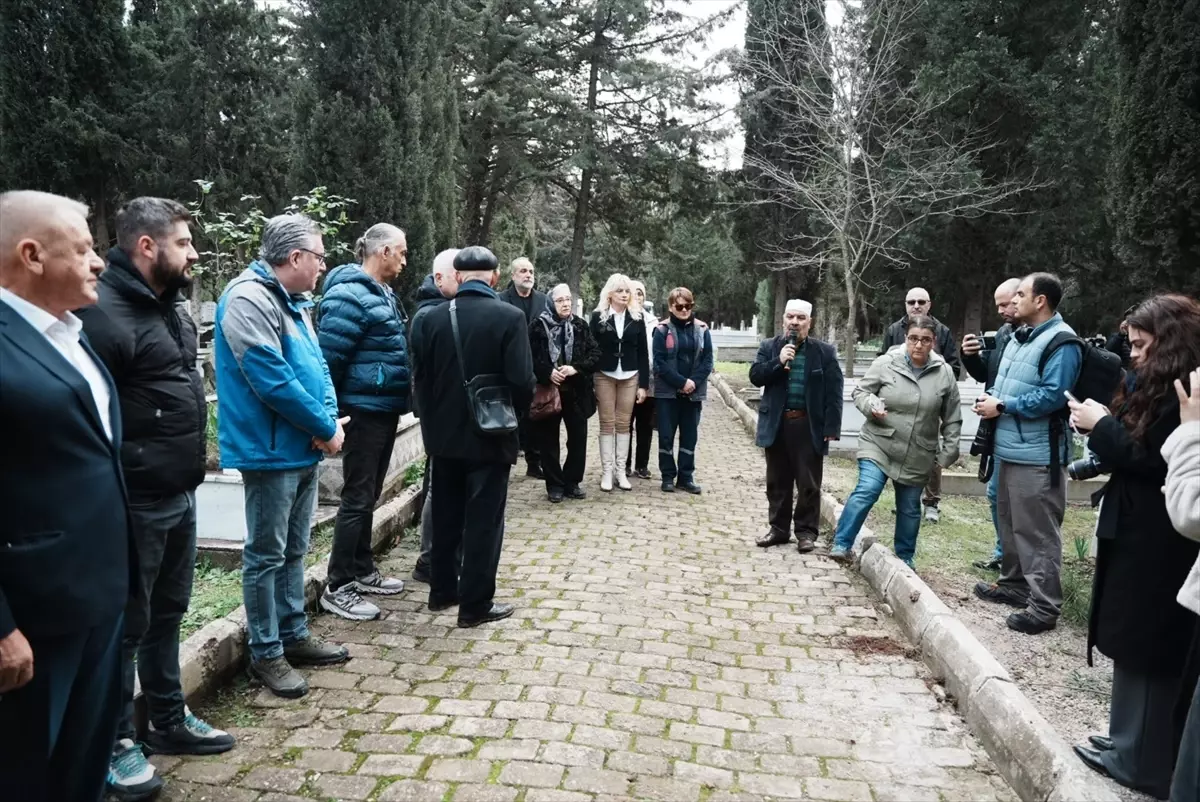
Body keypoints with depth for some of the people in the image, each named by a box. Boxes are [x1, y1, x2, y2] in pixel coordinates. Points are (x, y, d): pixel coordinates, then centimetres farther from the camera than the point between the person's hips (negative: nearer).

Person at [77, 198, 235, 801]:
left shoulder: (171, 305, 11)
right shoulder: (103, 312, -18)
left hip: (179, 495, 9)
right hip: (133, 503, -9)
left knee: (166, 614, 20)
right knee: (125, 625, 7)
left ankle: (169, 720, 37)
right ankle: (115, 742, 25)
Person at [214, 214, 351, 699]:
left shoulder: (294, 302, 14)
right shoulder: (248, 300, -17)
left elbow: (316, 365, 16)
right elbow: (273, 380, -24)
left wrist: (329, 419, -3)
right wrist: (326, 427, -14)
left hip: (304, 448, 10)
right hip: (271, 451, -9)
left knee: (293, 551, 17)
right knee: (266, 556, 2)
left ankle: (294, 635, 29)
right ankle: (265, 653, 13)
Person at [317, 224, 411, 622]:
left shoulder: (382, 293, 14)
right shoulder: (351, 295, -17)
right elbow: (329, 357, -20)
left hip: (385, 409, 10)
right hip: (364, 410, -9)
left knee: (369, 496, 16)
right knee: (357, 498, -4)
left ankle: (363, 571, 28)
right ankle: (337, 588, 4)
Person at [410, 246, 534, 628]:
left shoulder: (431, 318, -4)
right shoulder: (509, 317, -14)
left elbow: (421, 379, -1)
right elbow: (522, 382, -18)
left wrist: (432, 419, 14)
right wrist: (516, 408, 4)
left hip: (445, 434, 4)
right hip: (490, 435, -4)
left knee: (445, 516, 17)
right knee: (484, 520, 5)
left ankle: (442, 590, 29)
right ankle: (475, 604, 12)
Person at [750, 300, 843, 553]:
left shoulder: (825, 351, 0)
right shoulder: (769, 347, 5)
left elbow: (833, 392, -3)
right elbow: (755, 377, -4)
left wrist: (831, 427, -10)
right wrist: (778, 362, -18)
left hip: (810, 426, -2)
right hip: (777, 424, 2)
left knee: (808, 483, 4)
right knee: (777, 481, 11)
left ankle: (806, 531, 16)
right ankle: (779, 528, 23)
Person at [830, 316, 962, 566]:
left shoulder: (945, 372, -1)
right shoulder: (885, 363, -8)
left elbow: (952, 418, 6)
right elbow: (860, 392, 0)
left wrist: (949, 452, 5)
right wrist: (872, 405, -21)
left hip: (917, 456, 2)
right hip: (878, 444, -2)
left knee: (910, 507, 13)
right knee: (867, 491, -19)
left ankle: (905, 558, 31)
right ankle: (841, 545, -8)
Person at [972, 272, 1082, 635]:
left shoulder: (1061, 342, -16)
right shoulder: (1020, 336, 15)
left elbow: (1052, 396, -25)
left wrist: (1001, 407, -18)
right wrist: (990, 398, 2)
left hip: (1037, 455, -10)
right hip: (1008, 448, 10)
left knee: (1037, 532, -4)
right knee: (1010, 523, 21)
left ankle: (1044, 607, 3)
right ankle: (1014, 583, 35)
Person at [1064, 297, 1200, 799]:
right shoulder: (1154, 387, 13)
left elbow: (1154, 462, -21)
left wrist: (1102, 426, -12)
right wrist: (1100, 429, 0)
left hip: (1159, 548, -10)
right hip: (1135, 537, 10)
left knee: (1152, 652, 1)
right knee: (1135, 648, 16)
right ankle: (1131, 747, 29)